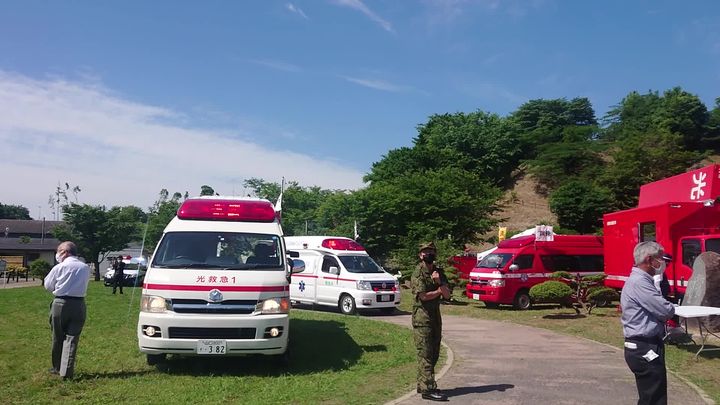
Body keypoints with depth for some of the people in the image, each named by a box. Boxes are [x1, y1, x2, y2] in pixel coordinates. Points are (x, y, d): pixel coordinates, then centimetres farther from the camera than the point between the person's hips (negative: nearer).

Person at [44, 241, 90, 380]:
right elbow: (84, 285, 9)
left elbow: (47, 285, 4)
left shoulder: (59, 268, -6)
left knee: (58, 337, 15)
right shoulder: (85, 268, 3)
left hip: (60, 304, -1)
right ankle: (67, 371, -5)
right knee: (72, 338, 2)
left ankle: (57, 367, 28)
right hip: (78, 305, 2)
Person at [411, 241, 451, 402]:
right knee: (425, 354, -8)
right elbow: (423, 296, -19)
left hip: (435, 316, 8)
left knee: (434, 354, 10)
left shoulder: (438, 271, 11)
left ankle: (423, 385, 19)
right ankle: (428, 389, -7)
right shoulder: (418, 273, -9)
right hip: (422, 317, -7)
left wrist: (439, 282, -15)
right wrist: (439, 291, -4)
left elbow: (447, 295, 2)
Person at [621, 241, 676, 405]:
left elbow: (656, 308, 16)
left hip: (644, 348, 11)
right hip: (644, 349, -11)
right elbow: (666, 311, -20)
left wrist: (666, 309, -5)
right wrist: (671, 308, 2)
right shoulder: (639, 282, -19)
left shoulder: (640, 280, 16)